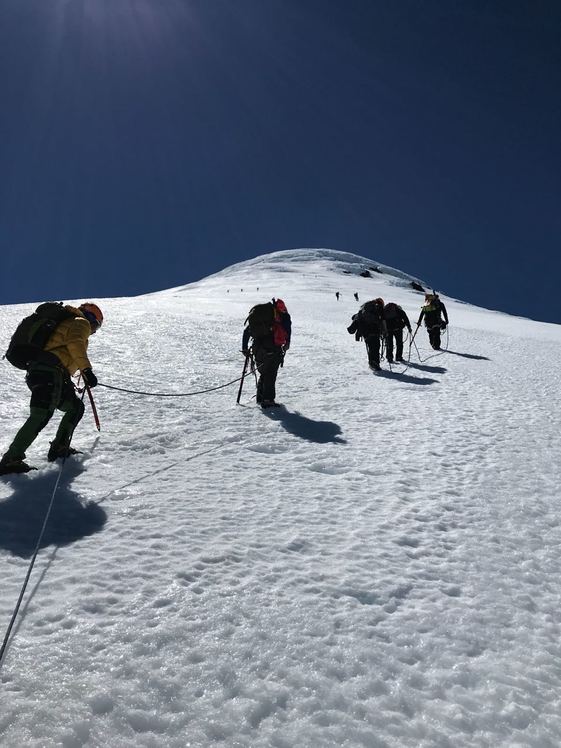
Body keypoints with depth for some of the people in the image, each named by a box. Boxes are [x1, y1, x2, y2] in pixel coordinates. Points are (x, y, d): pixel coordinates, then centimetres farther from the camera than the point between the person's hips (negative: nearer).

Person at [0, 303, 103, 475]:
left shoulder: (67, 322, 36)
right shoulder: (81, 322, 9)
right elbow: (75, 343, -13)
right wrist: (87, 370, -21)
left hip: (36, 373, 10)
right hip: (50, 372, -10)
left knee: (76, 407, 18)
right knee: (40, 416, -19)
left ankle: (59, 448, 13)